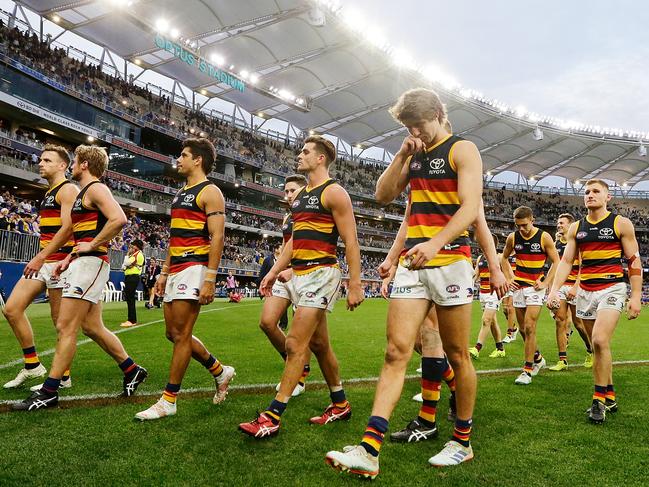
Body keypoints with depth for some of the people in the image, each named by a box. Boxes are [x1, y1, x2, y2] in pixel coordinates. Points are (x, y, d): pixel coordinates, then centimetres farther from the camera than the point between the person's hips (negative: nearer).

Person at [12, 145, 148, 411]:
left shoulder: (96, 189, -8)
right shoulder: (83, 194, 23)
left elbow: (119, 219, -25)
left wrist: (92, 245, -19)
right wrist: (68, 259, 18)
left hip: (91, 262, -11)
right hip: (82, 262, 11)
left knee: (65, 327, -8)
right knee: (92, 327, 12)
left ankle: (48, 392, -1)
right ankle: (132, 370, 20)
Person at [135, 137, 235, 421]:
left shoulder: (210, 192, -6)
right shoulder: (181, 194, 21)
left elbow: (217, 237, -15)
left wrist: (210, 279, -21)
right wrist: (164, 272, 20)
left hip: (194, 268, -10)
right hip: (176, 270, 10)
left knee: (180, 334, -5)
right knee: (174, 333, 11)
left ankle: (168, 401, 6)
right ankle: (220, 372, 26)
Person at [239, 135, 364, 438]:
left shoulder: (334, 192, -7)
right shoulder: (301, 196, 19)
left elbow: (351, 242, -11)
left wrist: (355, 285, -16)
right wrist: (274, 271, 16)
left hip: (321, 274, -9)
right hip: (299, 274, 9)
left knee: (295, 344, -11)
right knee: (319, 344, 14)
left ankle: (272, 418, -6)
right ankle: (340, 405, 28)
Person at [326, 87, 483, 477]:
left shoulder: (462, 150, -1)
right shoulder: (415, 154, 19)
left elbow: (471, 207, -14)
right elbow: (383, 196, 15)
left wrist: (435, 243, -29)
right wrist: (402, 156, 2)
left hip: (450, 261, -5)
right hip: (412, 263, 5)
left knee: (457, 356, 5)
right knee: (396, 352, -4)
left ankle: (463, 442, 22)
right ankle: (370, 449, -6)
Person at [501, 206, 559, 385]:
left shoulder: (544, 237, -8)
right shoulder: (512, 237, 2)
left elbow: (556, 262, -2)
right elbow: (504, 258, 17)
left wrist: (545, 283, -9)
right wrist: (509, 278, 7)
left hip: (535, 287, -4)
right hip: (518, 287, 4)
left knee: (529, 327, -11)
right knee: (523, 329, 11)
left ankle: (528, 370, -4)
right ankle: (537, 358, 34)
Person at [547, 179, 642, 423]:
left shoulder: (621, 224, 0)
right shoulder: (576, 228, 10)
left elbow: (634, 261, -1)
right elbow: (566, 261, 8)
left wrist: (636, 296, -8)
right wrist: (554, 289, -4)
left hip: (612, 289, -5)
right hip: (585, 292, 5)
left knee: (600, 340, -21)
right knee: (599, 346, 10)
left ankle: (599, 399, -7)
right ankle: (610, 397, 23)